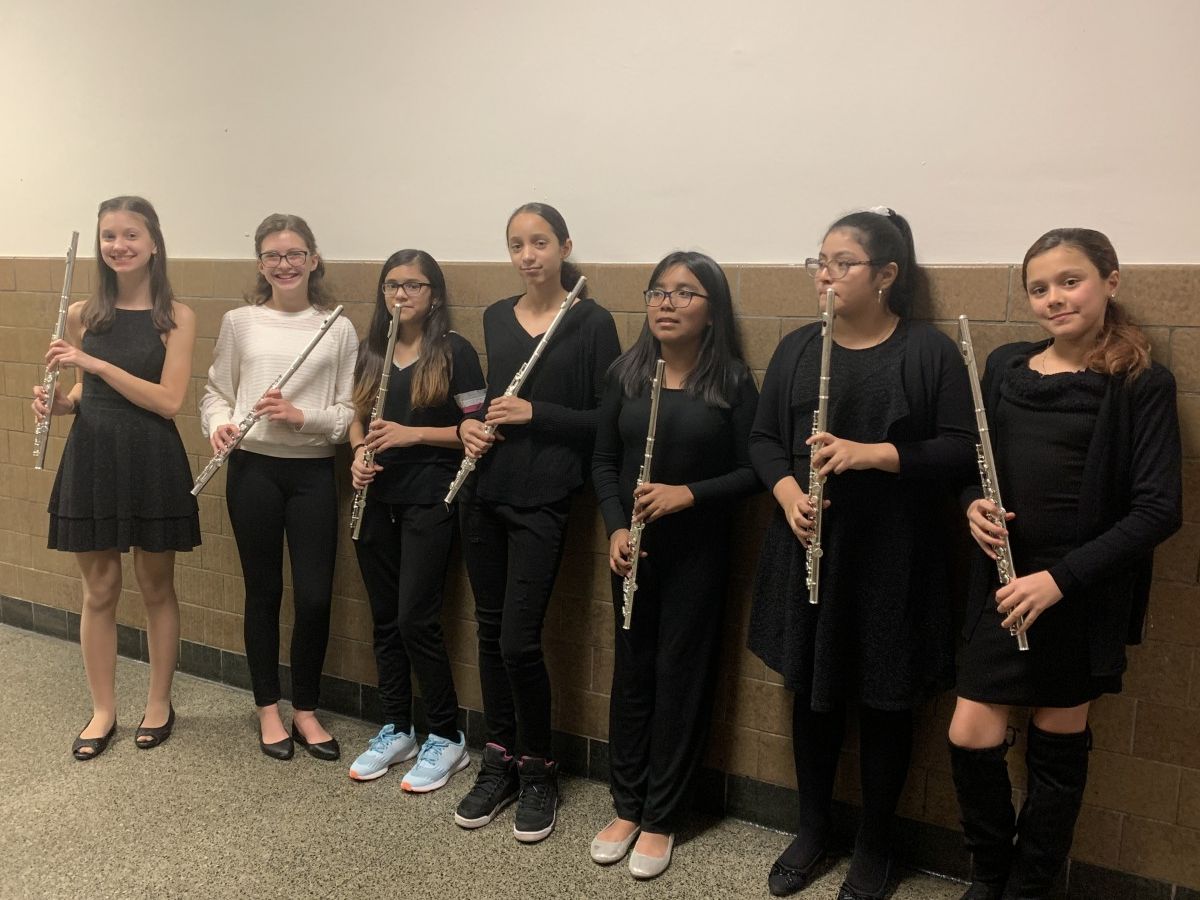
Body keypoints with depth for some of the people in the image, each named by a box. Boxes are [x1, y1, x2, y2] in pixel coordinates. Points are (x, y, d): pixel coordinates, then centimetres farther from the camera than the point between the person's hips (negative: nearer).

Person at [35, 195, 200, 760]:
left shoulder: (176, 317, -6)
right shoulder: (83, 314, 4)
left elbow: (169, 400, -14)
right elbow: (88, 389, 16)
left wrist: (96, 363, -19)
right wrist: (59, 401, -5)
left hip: (152, 463, -3)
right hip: (92, 458, 3)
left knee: (156, 588, 11)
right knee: (99, 591, 11)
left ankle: (159, 704, 27)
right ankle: (103, 710, 25)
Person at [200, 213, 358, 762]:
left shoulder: (339, 329, 1)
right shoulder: (240, 322, 3)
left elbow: (351, 411, -1)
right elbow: (216, 391, 8)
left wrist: (301, 415, -17)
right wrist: (219, 423, -12)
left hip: (313, 472, 0)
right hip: (253, 469, 0)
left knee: (315, 597, 1)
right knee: (263, 592, 9)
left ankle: (305, 710, 23)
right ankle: (268, 710, 26)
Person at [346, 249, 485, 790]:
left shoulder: (455, 352, -6)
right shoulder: (372, 350, 11)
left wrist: (413, 434, -18)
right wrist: (359, 453, -2)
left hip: (429, 498, -5)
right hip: (376, 498, 6)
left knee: (415, 619, -7)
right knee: (385, 619, 10)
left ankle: (447, 739, 9)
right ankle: (395, 731, 25)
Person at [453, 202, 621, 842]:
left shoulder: (591, 322, -6)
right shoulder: (494, 318, 10)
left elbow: (608, 418, -8)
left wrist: (535, 413, -17)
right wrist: (468, 425, -1)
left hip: (541, 500, -5)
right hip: (484, 492, 5)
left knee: (519, 640, -6)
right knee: (490, 630, 11)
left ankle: (538, 771, 16)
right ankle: (498, 764, 26)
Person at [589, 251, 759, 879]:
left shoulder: (732, 381, -7)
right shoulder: (625, 373, 1)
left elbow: (752, 472, -7)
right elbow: (604, 462, 4)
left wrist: (689, 493, -21)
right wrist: (616, 529, -11)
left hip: (698, 552, -3)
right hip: (634, 548, 3)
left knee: (681, 676, 6)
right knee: (632, 672, 12)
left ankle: (660, 818, 21)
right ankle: (626, 806, 28)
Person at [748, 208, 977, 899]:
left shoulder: (930, 352, -7)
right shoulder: (797, 348, 6)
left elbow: (963, 452, -11)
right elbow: (764, 438, 8)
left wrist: (870, 453, -23)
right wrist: (790, 495, -11)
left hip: (893, 557, -3)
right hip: (809, 548, 4)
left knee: (885, 701, 9)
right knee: (813, 690, 14)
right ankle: (812, 832, 35)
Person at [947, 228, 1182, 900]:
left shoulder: (1142, 384, -8)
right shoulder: (1004, 367, 5)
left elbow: (1160, 509, -13)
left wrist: (1061, 577, -21)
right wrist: (975, 506, -8)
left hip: (1085, 593, -3)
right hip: (1005, 586, 4)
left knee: (1059, 744, 11)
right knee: (972, 738, 2)